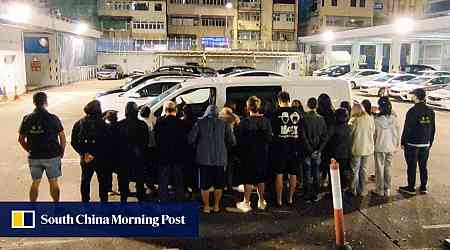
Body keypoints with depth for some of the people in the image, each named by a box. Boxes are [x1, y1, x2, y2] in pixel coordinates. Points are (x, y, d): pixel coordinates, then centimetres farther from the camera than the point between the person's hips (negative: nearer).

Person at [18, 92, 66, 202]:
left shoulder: (27, 119, -3)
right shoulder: (53, 118, -11)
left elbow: (21, 140, 2)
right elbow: (62, 138, -8)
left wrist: (30, 151, 15)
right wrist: (62, 152, 6)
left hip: (34, 157, 2)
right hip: (52, 156, -2)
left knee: (35, 183, 16)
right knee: (53, 182, 10)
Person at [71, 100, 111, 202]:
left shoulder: (79, 123, 0)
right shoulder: (102, 123, -12)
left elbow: (74, 142, -2)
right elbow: (107, 142, -15)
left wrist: (83, 153, -3)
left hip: (85, 158, 4)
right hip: (100, 159, -3)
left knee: (85, 180, 16)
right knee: (103, 180, 10)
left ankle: (85, 200, 22)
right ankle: (103, 199, 13)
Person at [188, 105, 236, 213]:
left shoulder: (200, 123, -3)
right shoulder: (224, 124, 0)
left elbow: (190, 139, -7)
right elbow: (232, 141, 2)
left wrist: (197, 146, 11)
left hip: (204, 159, -1)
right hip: (220, 159, 1)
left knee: (205, 185, 8)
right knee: (218, 184, 14)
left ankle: (206, 207, 14)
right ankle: (216, 206, 22)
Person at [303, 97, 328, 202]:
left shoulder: (304, 118, -12)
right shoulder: (321, 119, -1)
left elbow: (303, 137, -15)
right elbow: (325, 137, -1)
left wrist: (310, 150, -9)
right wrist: (319, 149, -1)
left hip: (307, 151, -3)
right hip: (317, 151, 3)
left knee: (307, 174, 4)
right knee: (316, 174, 12)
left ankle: (308, 196, 9)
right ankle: (315, 195, 19)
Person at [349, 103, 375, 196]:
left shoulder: (355, 120, -14)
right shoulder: (370, 119, -2)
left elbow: (349, 133, -8)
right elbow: (373, 132, 5)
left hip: (357, 148, -4)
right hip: (367, 148, 4)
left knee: (355, 170, 8)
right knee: (363, 169, 16)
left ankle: (354, 191, 15)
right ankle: (362, 191, 23)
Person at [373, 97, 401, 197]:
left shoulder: (377, 119, -18)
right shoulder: (394, 118, -8)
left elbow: (374, 134, -7)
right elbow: (397, 133, 2)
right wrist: (397, 145, 15)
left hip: (380, 147, -3)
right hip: (391, 147, 3)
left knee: (380, 168, 8)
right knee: (388, 168, 14)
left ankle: (380, 190, 16)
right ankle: (387, 190, 22)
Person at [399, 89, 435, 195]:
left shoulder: (412, 111, -15)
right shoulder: (430, 112, 3)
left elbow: (407, 128, -13)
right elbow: (433, 129, 9)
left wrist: (403, 142, -5)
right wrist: (430, 142, 18)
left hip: (412, 144, -5)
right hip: (425, 144, 5)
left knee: (412, 166, 4)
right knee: (423, 166, 13)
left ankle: (411, 188, 11)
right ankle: (423, 187, 20)